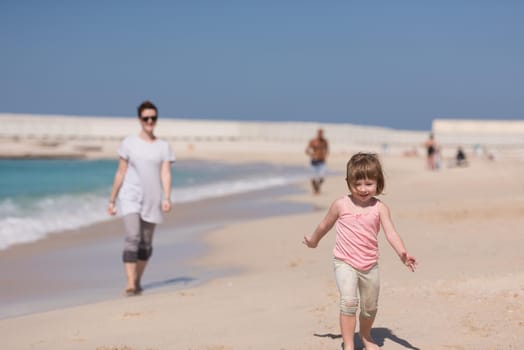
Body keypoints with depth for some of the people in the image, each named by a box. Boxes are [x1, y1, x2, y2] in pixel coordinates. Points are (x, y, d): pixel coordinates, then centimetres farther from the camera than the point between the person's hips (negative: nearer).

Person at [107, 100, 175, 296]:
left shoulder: (164, 147, 6)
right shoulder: (129, 143, 3)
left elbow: (166, 174, -3)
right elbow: (120, 173, 6)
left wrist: (167, 198, -18)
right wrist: (112, 201, 6)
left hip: (152, 200, 2)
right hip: (130, 198, -2)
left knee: (146, 244, 9)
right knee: (133, 238, -18)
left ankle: (137, 281, 26)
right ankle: (130, 283, -22)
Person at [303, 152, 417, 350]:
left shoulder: (380, 208, -5)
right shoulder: (341, 205, -6)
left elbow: (391, 233, -14)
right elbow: (325, 225, 11)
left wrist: (402, 253, -30)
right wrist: (313, 240, 25)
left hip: (370, 265, 3)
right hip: (345, 263, -2)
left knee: (370, 307, 17)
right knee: (349, 301, -23)